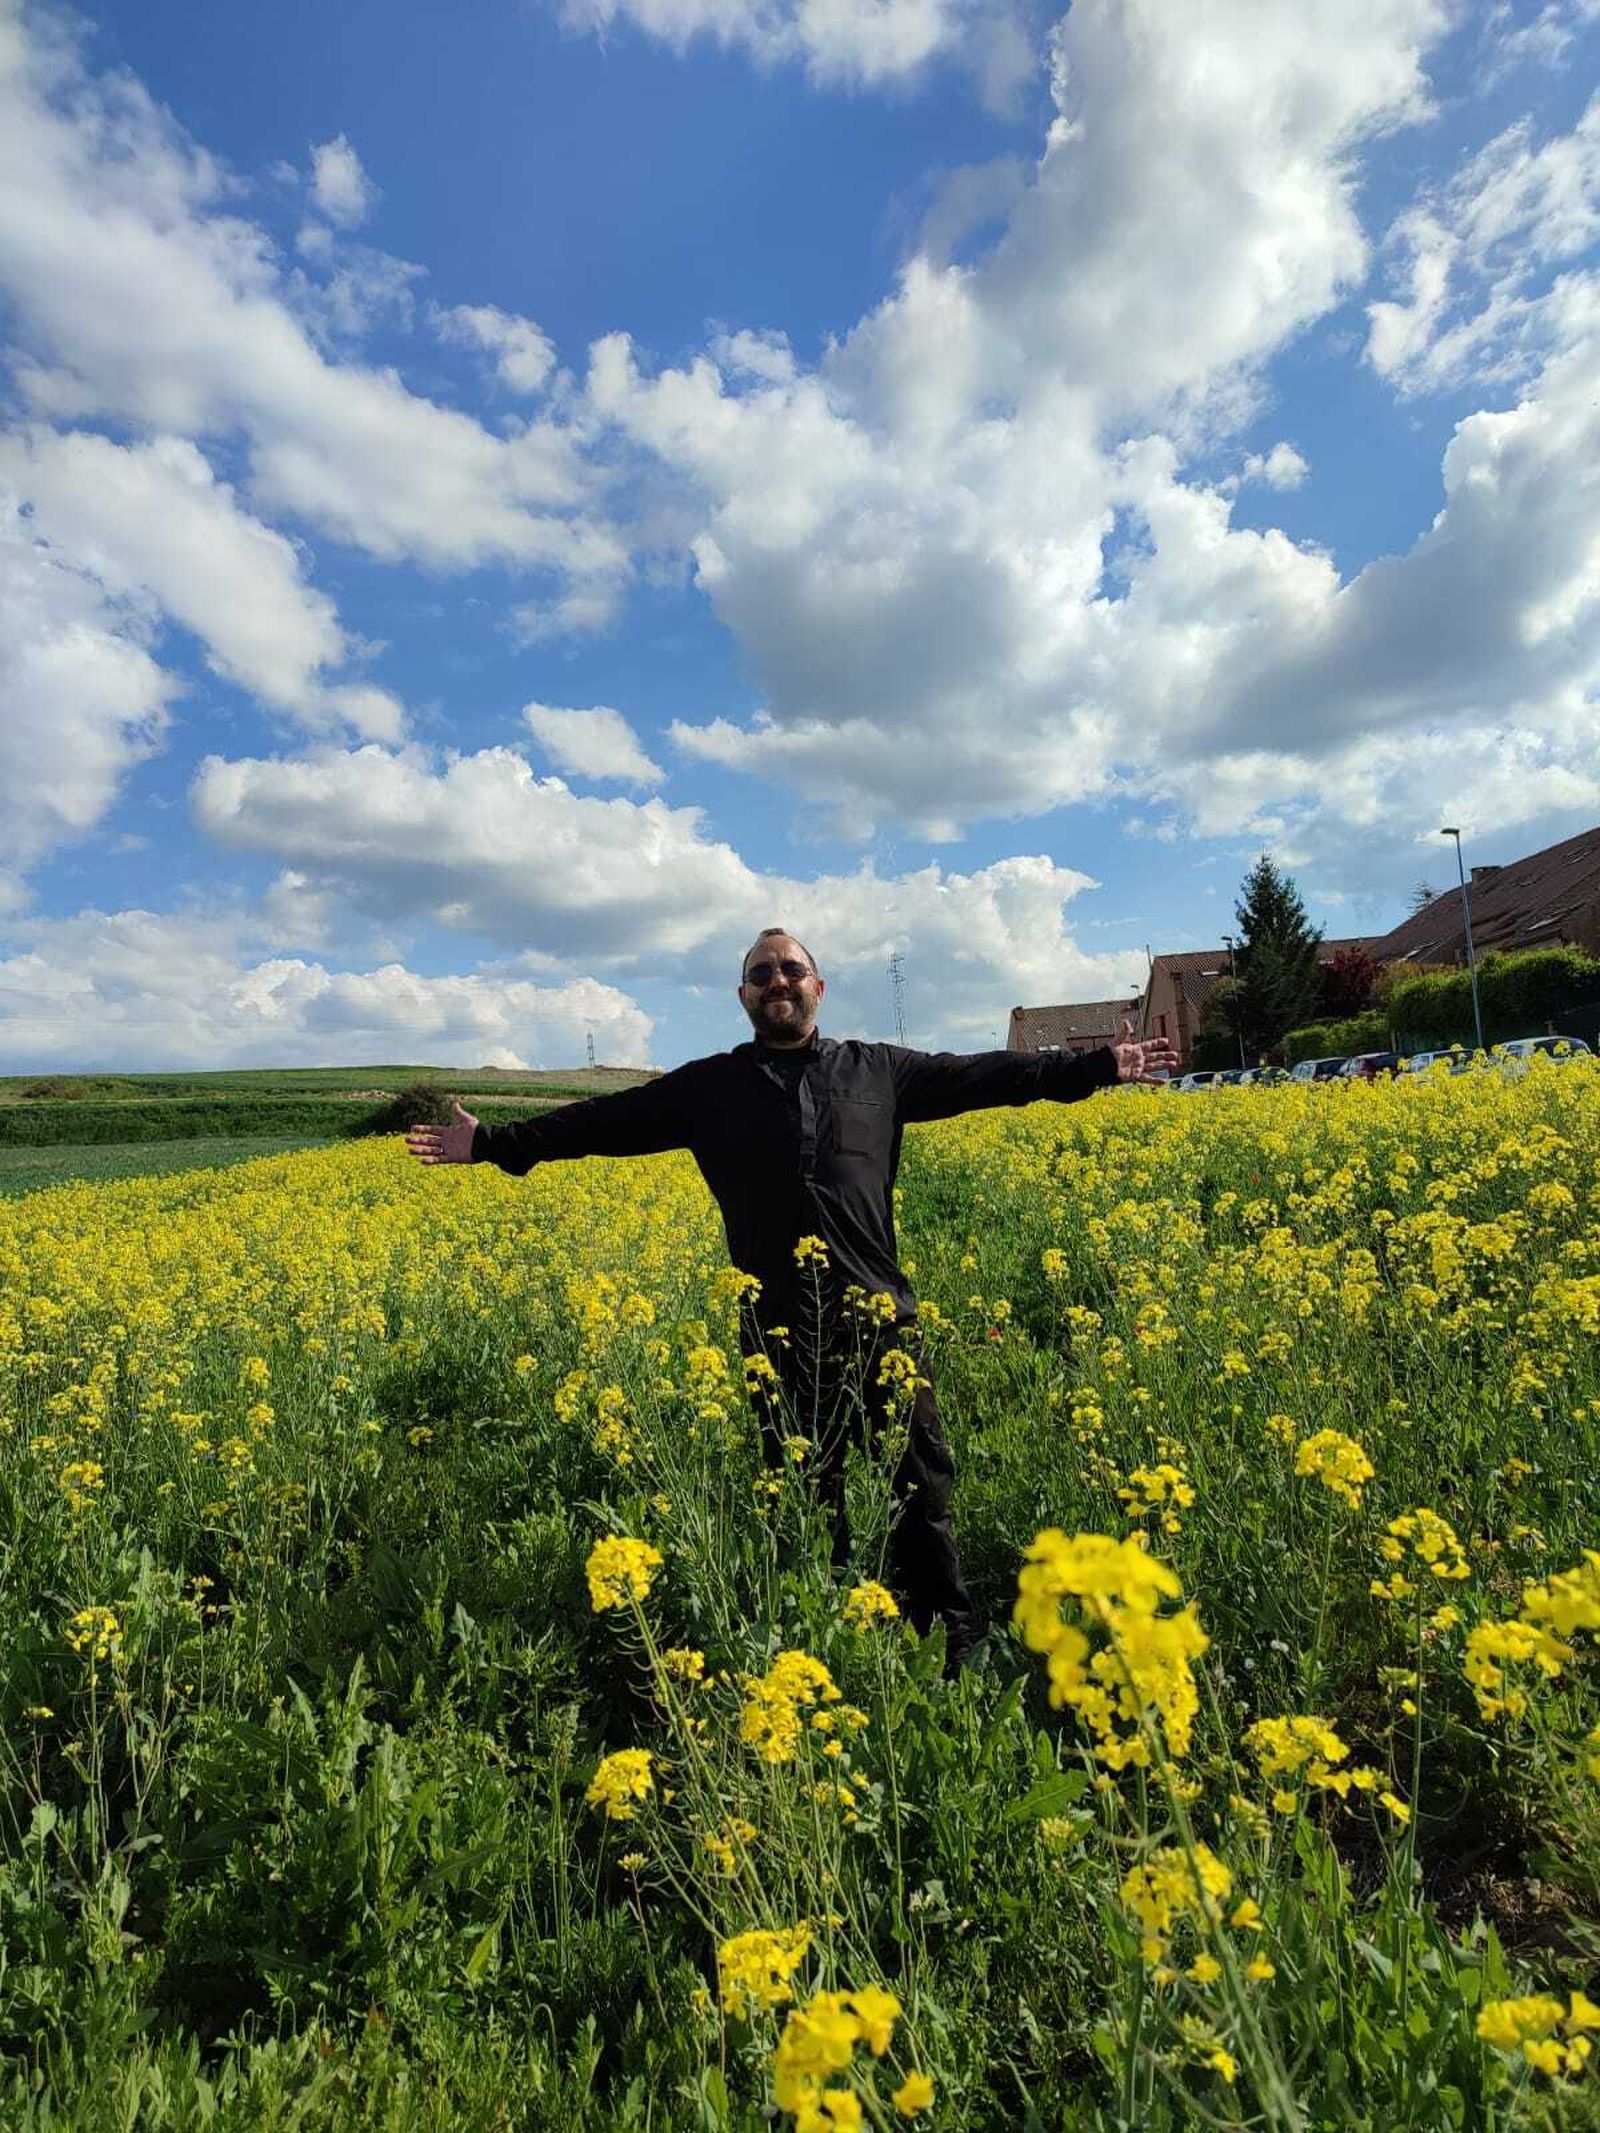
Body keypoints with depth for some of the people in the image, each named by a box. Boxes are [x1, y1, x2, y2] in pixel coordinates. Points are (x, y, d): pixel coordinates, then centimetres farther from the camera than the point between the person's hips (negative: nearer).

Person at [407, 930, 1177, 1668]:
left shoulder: (878, 1069, 10)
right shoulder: (708, 1087, 9)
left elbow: (985, 1074, 10)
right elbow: (606, 1120, 8)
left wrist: (1099, 1066, 8)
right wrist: (493, 1142, 3)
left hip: (877, 1313, 0)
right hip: (778, 1328, 0)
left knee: (920, 1483, 7)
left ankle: (955, 1645, 23)